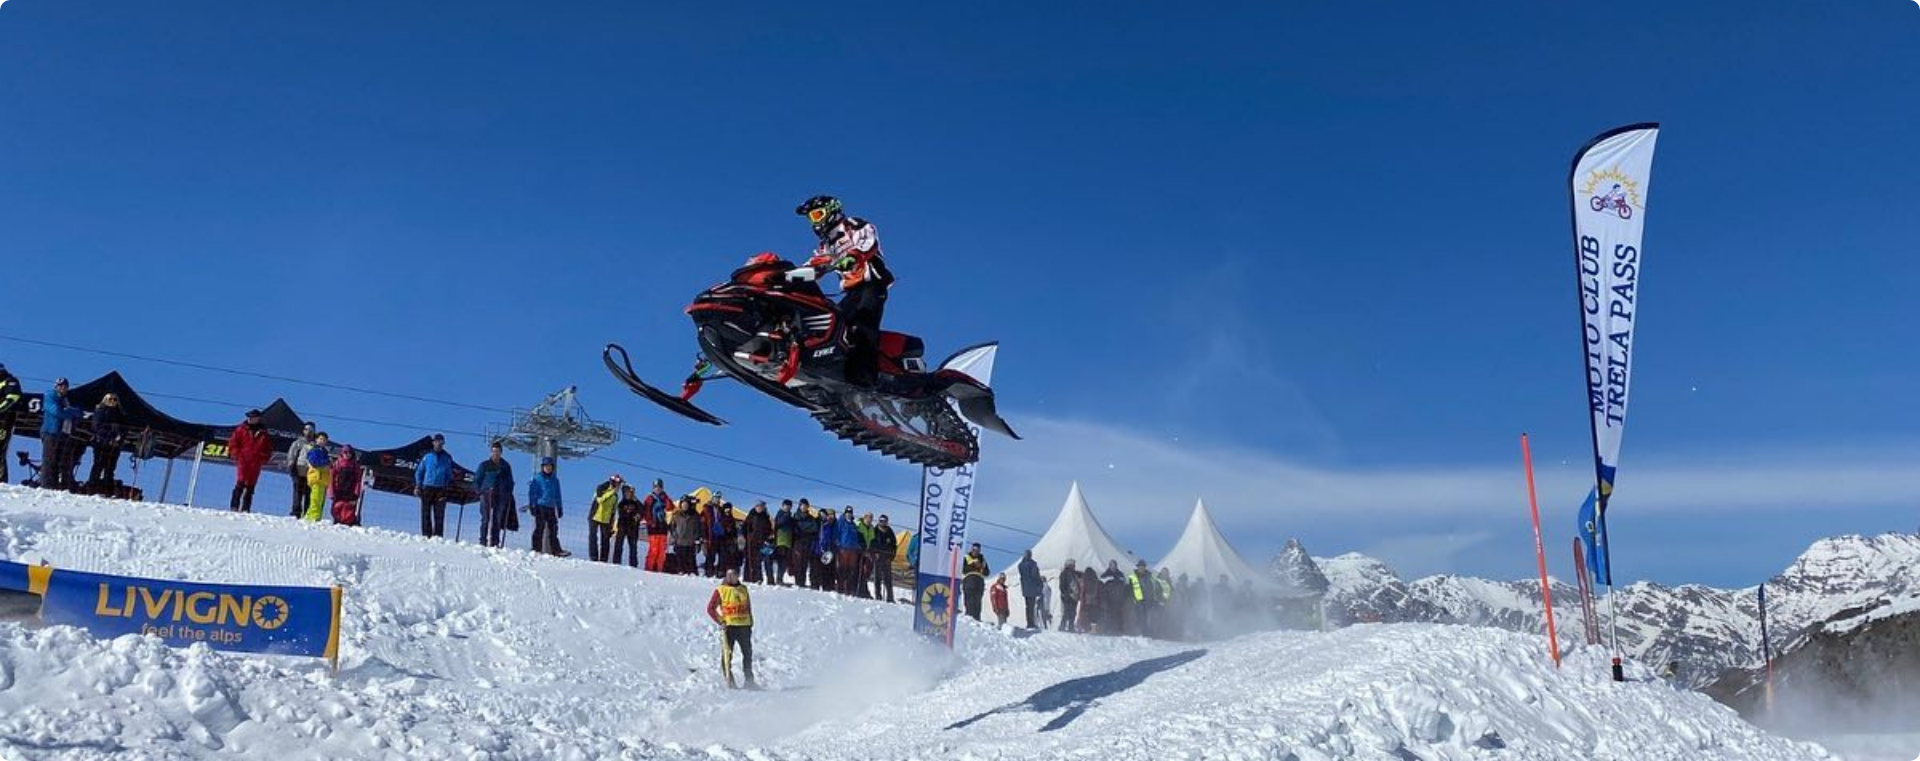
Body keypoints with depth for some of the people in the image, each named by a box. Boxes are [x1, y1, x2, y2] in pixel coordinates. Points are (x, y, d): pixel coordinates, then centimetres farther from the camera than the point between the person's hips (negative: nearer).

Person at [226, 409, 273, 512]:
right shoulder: (241, 429, 6)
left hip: (256, 463, 2)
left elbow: (269, 448, 15)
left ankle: (245, 508, 8)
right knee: (240, 483, -10)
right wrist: (236, 454, -5)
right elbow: (233, 441, 6)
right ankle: (234, 506, -8)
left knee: (251, 485, 4)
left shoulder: (263, 433, 10)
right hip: (243, 460, -2)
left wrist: (264, 459, 3)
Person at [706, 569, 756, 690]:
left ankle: (749, 681, 17)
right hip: (729, 626, -4)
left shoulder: (743, 589, 14)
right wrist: (720, 621, -9)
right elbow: (710, 608, -2)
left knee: (748, 653, 8)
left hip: (744, 626, 4)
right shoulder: (721, 590, 0)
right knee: (727, 655, -5)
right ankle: (730, 682, -2)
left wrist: (750, 623, 13)